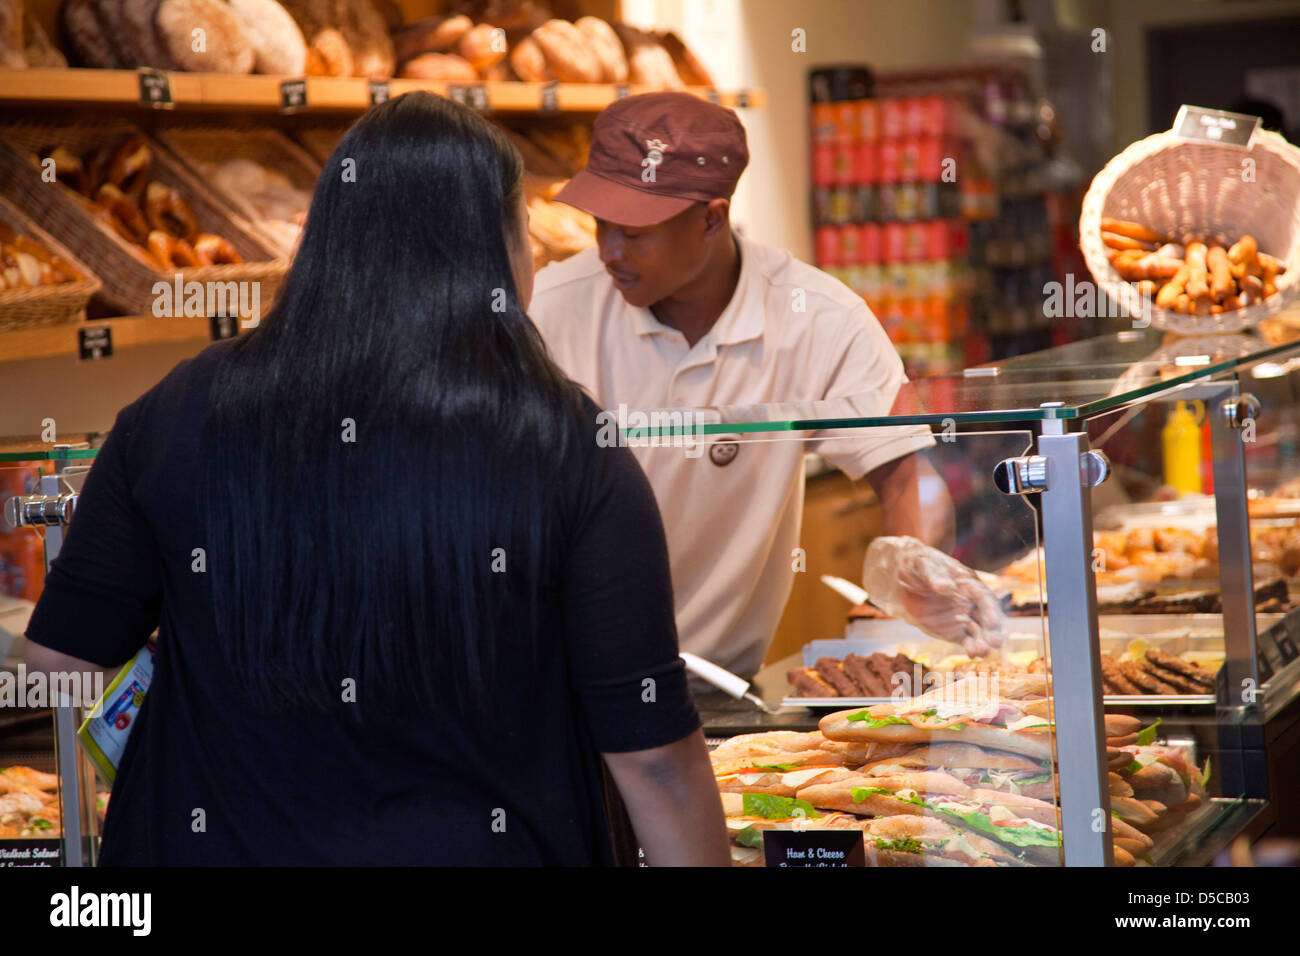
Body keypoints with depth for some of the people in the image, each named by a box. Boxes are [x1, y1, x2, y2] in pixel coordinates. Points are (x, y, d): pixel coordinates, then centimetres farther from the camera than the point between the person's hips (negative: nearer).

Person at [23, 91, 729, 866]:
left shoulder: (178, 416, -9)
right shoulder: (572, 453, -15)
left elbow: (60, 656, 0)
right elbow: (654, 751, -14)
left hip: (209, 837, 2)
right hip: (480, 840, -1)